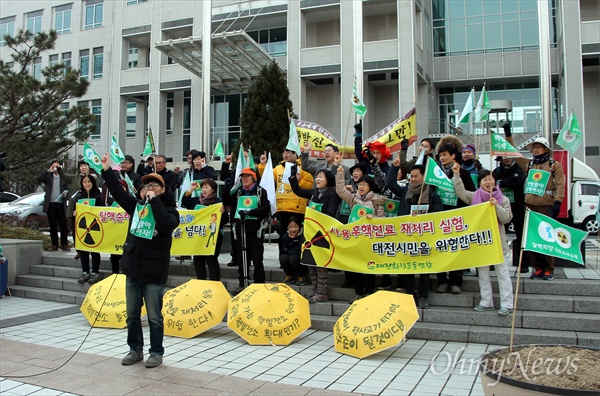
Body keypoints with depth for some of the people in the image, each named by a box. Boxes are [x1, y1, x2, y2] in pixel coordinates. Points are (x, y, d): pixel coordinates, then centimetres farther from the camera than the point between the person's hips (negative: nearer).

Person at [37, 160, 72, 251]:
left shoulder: (64, 177, 10)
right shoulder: (48, 177, 11)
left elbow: (67, 190, 8)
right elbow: (38, 179, -7)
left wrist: (65, 194, -14)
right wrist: (48, 171, -12)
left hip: (61, 204, -1)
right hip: (51, 204, 1)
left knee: (63, 225, -2)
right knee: (53, 226, 4)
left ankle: (64, 244, 7)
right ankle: (54, 245, 10)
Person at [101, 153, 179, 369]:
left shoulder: (170, 210, -5)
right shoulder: (137, 206, 9)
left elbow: (166, 224, -26)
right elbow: (119, 192, 5)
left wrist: (154, 200, -21)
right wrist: (107, 170, -2)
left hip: (154, 274, -5)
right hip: (133, 270, 6)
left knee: (154, 316, 3)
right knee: (132, 314, 14)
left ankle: (157, 352, 17)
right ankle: (135, 349, 28)